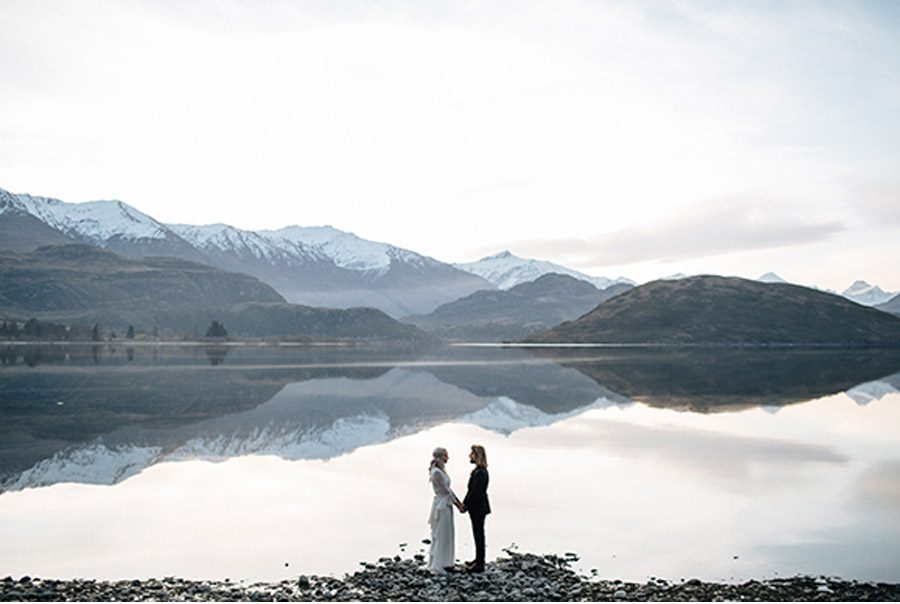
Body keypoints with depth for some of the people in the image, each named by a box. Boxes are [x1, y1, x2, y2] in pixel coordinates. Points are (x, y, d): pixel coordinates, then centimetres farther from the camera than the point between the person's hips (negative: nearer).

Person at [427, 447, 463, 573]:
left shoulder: (441, 470, 11)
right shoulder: (436, 472, -18)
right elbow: (445, 490, -17)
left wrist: (459, 501, 9)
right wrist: (457, 505, -11)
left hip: (446, 505, 9)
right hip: (441, 505, -9)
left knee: (446, 535, 14)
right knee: (440, 535, -2)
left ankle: (444, 563, 22)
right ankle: (437, 565, 6)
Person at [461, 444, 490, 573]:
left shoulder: (480, 473, -22)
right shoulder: (479, 470, 10)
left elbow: (475, 492, -23)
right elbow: (472, 490, 15)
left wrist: (465, 505, -13)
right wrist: (464, 503, 10)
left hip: (478, 507, -10)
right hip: (478, 507, 10)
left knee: (479, 534, -2)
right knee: (478, 534, 18)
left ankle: (479, 565, 6)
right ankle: (478, 560, 29)